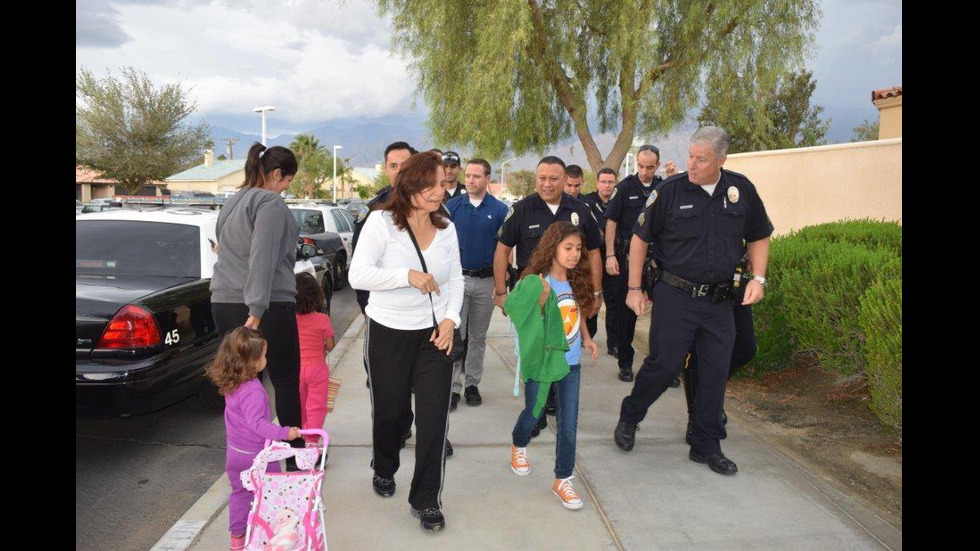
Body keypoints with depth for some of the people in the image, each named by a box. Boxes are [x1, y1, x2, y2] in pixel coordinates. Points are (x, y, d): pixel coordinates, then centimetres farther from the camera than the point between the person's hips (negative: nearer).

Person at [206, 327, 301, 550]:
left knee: (239, 493, 21)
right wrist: (283, 433, -37)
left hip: (235, 451, 8)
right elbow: (256, 423, -35)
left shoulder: (229, 384, -3)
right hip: (257, 455, -8)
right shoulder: (252, 391, -29)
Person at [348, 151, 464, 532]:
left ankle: (426, 500, 12)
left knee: (434, 415, -3)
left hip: (435, 333, 2)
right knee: (388, 411, 13)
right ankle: (384, 470, 44)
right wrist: (407, 275, -24)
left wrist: (450, 318, -3)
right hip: (388, 333, -2)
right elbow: (358, 275, -16)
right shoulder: (381, 221, -9)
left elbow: (456, 279, 11)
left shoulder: (446, 228, 4)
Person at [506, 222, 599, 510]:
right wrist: (542, 293, -34)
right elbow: (530, 323, -21)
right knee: (533, 414, 16)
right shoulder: (539, 284, -17)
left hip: (571, 363, 4)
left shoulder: (577, 282, 0)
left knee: (569, 424, 5)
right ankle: (519, 446, 48)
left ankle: (563, 480, 19)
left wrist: (586, 338, 5)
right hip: (542, 363, -4)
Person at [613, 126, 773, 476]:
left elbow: (759, 237, 14)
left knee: (716, 372, 8)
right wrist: (634, 288, -2)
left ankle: (706, 446, 23)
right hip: (675, 296, -3)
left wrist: (758, 277, 0)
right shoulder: (670, 190, -8)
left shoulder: (741, 189, 2)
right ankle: (629, 418, 25)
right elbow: (640, 238, -1)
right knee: (664, 364, -1)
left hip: (720, 300, 4)